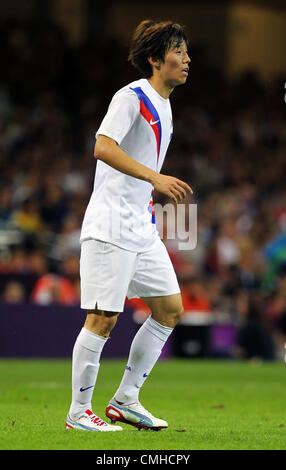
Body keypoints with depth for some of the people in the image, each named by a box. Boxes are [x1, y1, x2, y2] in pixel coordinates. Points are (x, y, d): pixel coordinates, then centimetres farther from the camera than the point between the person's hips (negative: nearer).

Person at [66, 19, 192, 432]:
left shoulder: (162, 105, 17)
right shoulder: (131, 97, -12)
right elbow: (103, 148, -25)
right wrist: (155, 177, -32)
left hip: (142, 228, 9)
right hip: (110, 226, -9)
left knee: (170, 309, 7)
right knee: (103, 318, -8)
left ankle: (126, 400, 15)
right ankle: (78, 413, 1)